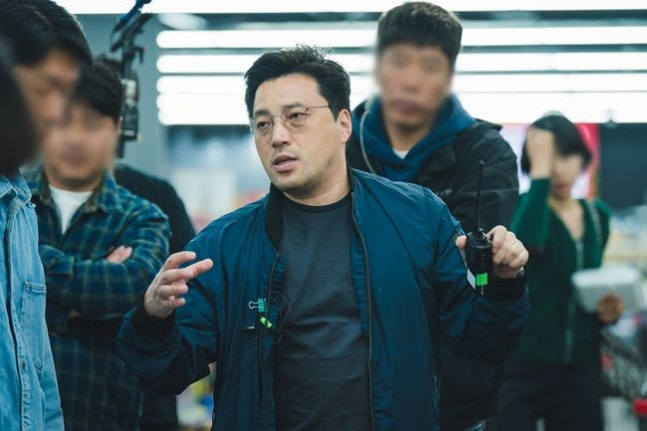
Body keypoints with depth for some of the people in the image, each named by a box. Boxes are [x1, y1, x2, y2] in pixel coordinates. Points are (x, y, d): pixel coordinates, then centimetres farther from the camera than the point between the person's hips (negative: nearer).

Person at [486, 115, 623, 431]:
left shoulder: (598, 215, 10)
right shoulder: (524, 205, -6)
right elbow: (526, 240, -32)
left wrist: (606, 311, 2)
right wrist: (540, 170, -25)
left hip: (580, 370, 5)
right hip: (522, 367, -5)